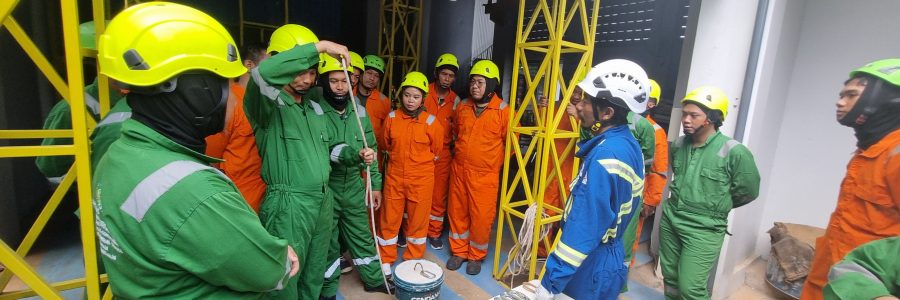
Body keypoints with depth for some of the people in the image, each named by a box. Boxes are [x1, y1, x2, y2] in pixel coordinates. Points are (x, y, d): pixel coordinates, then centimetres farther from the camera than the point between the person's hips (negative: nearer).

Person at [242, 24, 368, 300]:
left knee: (315, 275, 22)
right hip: (288, 204, -7)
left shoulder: (314, 106, 12)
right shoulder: (268, 104, -12)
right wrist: (319, 46, -31)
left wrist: (356, 155, 3)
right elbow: (263, 73, -35)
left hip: (323, 199, 7)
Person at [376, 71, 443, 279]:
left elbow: (436, 151, 4)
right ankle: (386, 261, 28)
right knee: (388, 220, 10)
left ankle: (413, 261, 30)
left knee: (417, 221, 11)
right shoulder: (392, 117, -2)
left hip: (421, 179, -2)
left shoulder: (430, 121, -9)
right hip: (394, 177, 2)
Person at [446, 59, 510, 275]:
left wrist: (495, 160, 5)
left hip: (485, 174, -4)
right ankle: (459, 251, 32)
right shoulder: (462, 107, 5)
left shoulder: (503, 111, -10)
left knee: (481, 217, 3)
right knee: (457, 211, 13)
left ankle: (476, 256, 26)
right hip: (459, 169, 5)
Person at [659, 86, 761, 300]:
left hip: (704, 229, -5)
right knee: (670, 278, 17)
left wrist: (716, 207, 7)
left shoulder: (734, 152, -15)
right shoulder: (679, 145, 1)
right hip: (670, 221, 6)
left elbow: (748, 192, -4)